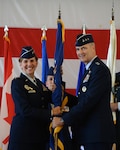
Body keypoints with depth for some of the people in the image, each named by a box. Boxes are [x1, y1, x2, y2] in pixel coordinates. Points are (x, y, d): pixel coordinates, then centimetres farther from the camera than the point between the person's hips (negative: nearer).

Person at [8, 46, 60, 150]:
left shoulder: (39, 83, 15)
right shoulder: (17, 83, -6)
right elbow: (25, 110, -16)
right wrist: (50, 113, -17)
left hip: (41, 134, 6)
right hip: (23, 134, -6)